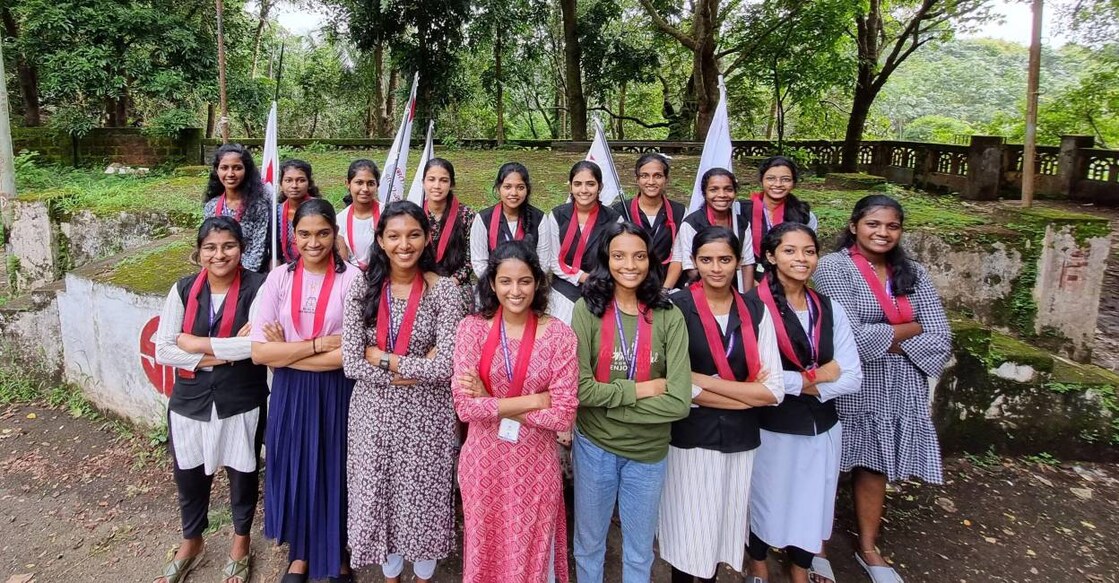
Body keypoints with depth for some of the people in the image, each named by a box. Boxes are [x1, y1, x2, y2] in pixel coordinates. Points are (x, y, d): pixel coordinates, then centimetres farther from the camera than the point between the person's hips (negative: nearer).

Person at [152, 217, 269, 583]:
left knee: (242, 472, 15)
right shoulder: (183, 289, -2)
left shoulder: (257, 288, -14)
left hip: (241, 401, -3)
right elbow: (163, 350, -5)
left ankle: (241, 541, 41)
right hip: (189, 400, 4)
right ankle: (191, 542, 46)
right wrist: (222, 355, -17)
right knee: (187, 473, 19)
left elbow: (257, 344, -25)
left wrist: (196, 343, -17)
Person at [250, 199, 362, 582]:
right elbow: (259, 351, -8)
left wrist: (286, 353, -12)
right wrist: (319, 344, -16)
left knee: (333, 473, 11)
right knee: (294, 472, 14)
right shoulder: (279, 278, -2)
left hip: (336, 393, -2)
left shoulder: (352, 278, -11)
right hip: (290, 393, 3)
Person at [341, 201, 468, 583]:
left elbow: (445, 367, -19)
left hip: (425, 417, -2)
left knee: (423, 501, 12)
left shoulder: (444, 290, -10)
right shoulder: (363, 288, -3)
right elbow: (351, 365, -9)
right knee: (379, 501, 15)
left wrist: (382, 358, -14)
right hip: (374, 414, 2)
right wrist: (415, 370, -16)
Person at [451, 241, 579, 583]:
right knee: (484, 553, 19)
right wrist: (536, 400, -17)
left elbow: (564, 415, -14)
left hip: (535, 465, -1)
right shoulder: (472, 328, -7)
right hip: (483, 464, 1)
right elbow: (465, 406, -15)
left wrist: (492, 403, -16)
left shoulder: (559, 334, -9)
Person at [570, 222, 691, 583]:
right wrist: (641, 389, -17)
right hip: (594, 445, 0)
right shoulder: (587, 309, -11)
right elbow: (581, 389, -17)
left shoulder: (669, 317, -10)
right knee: (589, 544, 22)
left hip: (649, 451, 1)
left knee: (639, 553, 22)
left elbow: (679, 402, -17)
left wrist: (608, 400, -17)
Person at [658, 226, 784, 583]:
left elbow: (773, 392, -5)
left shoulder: (756, 312, 1)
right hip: (689, 437, -3)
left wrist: (704, 380, -14)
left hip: (739, 439, 3)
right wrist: (747, 395, -12)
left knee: (725, 523, 18)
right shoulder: (676, 308, -10)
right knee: (688, 527, 9)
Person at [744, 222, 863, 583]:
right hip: (769, 427, -4)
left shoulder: (830, 309, 2)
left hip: (821, 428, 4)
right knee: (766, 500, 16)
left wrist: (796, 384, -16)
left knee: (810, 504, 18)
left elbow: (852, 377, -3)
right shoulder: (752, 305, -14)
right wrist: (814, 376, -13)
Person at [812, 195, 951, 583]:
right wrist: (910, 328, -7)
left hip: (900, 390, 5)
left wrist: (884, 340, -13)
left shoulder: (912, 273, 8)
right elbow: (850, 335, -20)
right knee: (828, 467, 5)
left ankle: (868, 548, 34)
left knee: (876, 464, 16)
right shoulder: (834, 267, -9)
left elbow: (941, 339, 0)